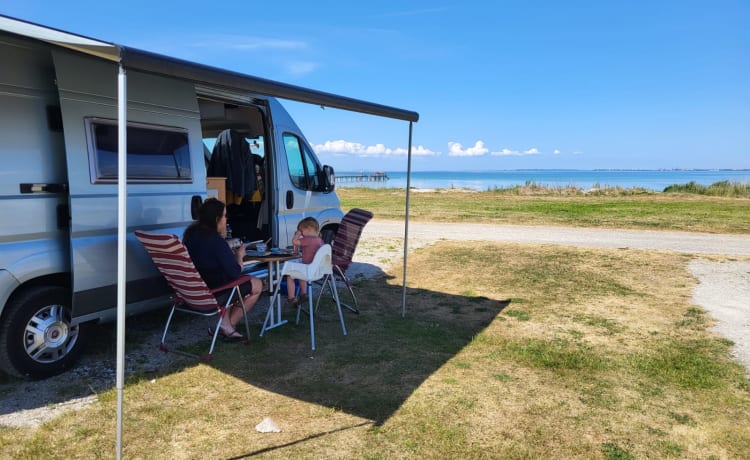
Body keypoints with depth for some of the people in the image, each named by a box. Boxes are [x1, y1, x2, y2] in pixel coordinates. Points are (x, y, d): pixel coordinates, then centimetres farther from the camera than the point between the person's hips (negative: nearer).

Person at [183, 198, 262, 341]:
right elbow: (235, 272, -20)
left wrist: (231, 253, 8)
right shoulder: (216, 241, -24)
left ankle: (225, 324, 23)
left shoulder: (190, 234, 2)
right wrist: (239, 256, -2)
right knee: (257, 285, 12)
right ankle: (228, 325, 17)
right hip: (213, 294, -8)